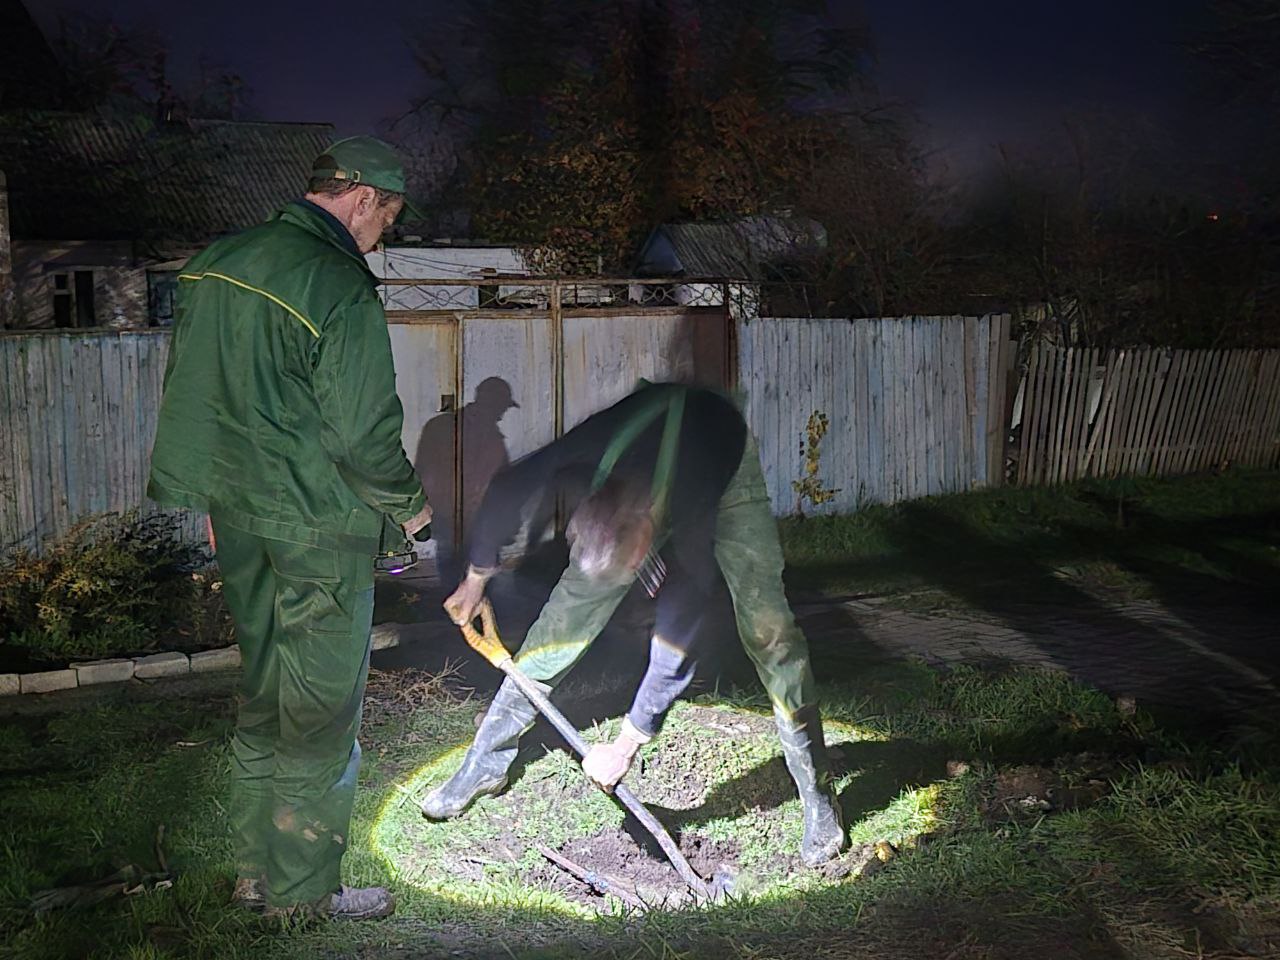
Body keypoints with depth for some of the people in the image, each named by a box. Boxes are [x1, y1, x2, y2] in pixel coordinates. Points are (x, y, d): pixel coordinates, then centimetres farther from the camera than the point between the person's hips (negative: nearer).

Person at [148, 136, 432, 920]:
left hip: (239, 517, 8)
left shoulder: (216, 266, 7)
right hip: (320, 531, -8)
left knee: (264, 695, 18)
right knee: (322, 709, 4)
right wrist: (410, 504, -2)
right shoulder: (341, 290, -19)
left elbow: (191, 388, 14)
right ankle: (303, 892, 14)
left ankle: (256, 871, 28)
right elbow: (365, 433, -20)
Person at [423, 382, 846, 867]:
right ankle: (485, 764, 9)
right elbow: (504, 494, -15)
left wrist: (626, 745, -22)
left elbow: (677, 647, -33)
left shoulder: (692, 536, -44)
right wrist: (476, 577, -1)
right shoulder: (579, 464, -38)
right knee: (567, 614, -3)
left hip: (728, 476, -3)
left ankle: (819, 796, -5)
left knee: (767, 629, -16)